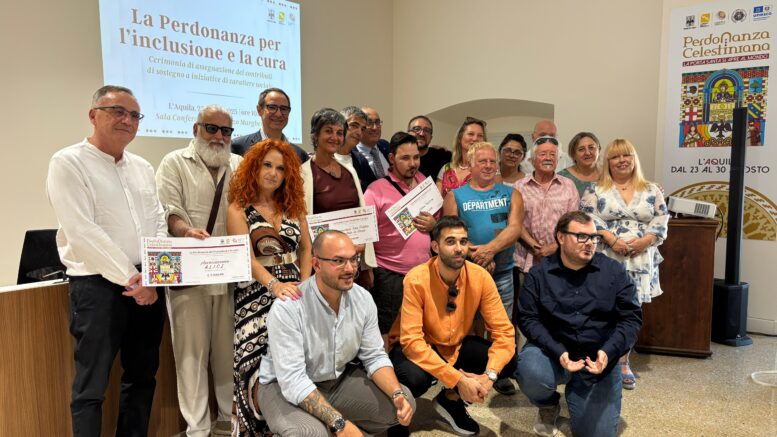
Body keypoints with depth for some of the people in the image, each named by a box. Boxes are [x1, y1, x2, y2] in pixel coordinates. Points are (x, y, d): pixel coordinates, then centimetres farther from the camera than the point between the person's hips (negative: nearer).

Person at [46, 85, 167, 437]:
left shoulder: (143, 167, 13)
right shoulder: (68, 163, -6)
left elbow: (158, 223, 10)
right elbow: (82, 233, -15)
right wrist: (129, 278, -16)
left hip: (147, 285, 6)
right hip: (98, 285, -6)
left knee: (142, 376, 14)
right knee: (91, 386, 2)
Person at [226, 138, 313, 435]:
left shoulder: (293, 205, 12)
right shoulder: (238, 209, -1)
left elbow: (306, 248, 14)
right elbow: (246, 258, -13)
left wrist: (305, 284, -2)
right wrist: (274, 285, -28)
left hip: (294, 293, 4)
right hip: (258, 297, -3)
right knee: (261, 364, -11)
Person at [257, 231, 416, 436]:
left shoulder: (363, 299, -9)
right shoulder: (287, 308, -27)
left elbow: (375, 357, -4)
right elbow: (293, 381, -30)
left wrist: (398, 394, -22)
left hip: (340, 379, 6)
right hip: (286, 387, -5)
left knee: (404, 402, -8)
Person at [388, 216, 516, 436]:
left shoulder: (480, 277, -16)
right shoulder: (416, 280, -27)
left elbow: (504, 330, -13)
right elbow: (412, 341, -31)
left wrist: (490, 374, -29)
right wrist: (457, 379, -35)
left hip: (456, 346, 5)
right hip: (417, 349, -4)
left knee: (508, 362, -16)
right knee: (414, 378, -36)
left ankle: (451, 400, 9)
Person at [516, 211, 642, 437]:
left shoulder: (614, 271, -2)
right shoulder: (539, 273, -4)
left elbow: (631, 317, -4)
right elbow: (528, 318, -8)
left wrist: (608, 352, -21)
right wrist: (558, 352, -23)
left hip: (599, 357, 1)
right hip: (552, 350, -1)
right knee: (531, 373, -34)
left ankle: (575, 393, 32)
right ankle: (548, 406, 4)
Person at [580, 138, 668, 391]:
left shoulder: (651, 191, 9)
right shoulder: (595, 190, 2)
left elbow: (661, 221, 6)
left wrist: (644, 241, -11)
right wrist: (612, 240, -16)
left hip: (640, 261, 3)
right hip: (606, 260, -2)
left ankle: (623, 362, 21)